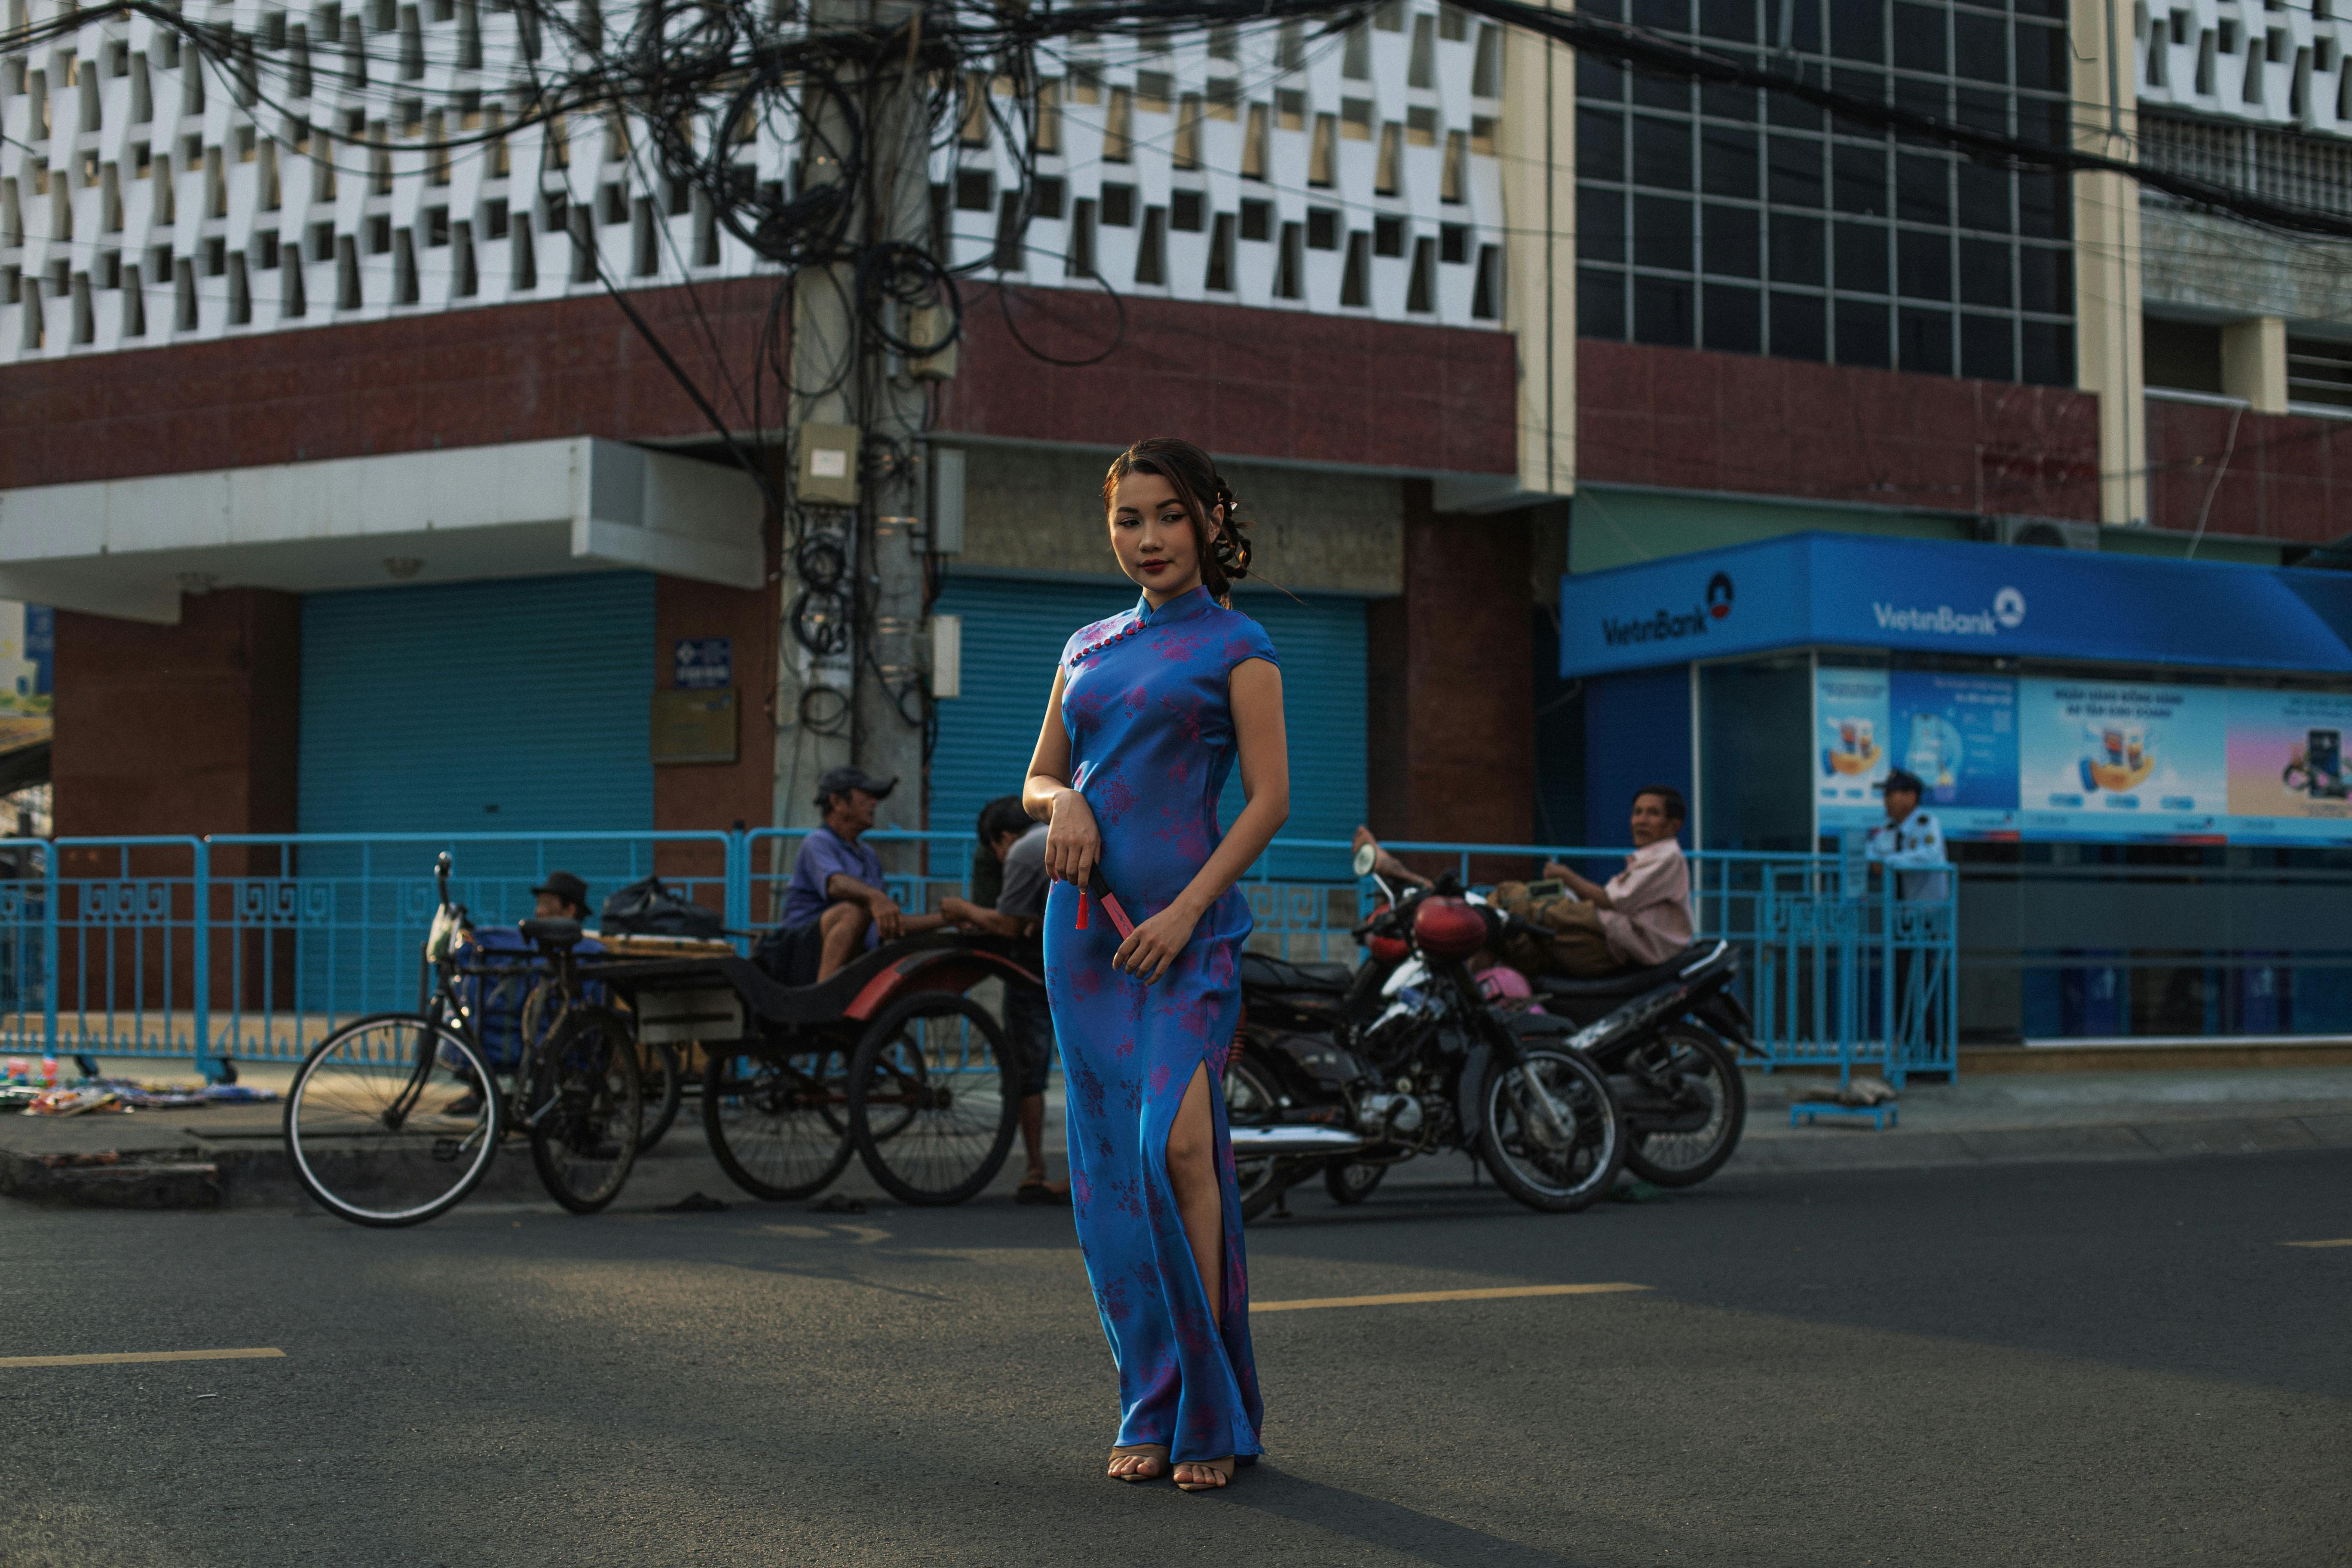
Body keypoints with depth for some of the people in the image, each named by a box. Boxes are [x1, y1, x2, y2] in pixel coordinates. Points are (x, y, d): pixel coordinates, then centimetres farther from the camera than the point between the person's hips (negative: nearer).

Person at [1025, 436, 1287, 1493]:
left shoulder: (1235, 645, 2)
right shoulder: (1087, 649, 17)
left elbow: (1270, 798, -5)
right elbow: (1036, 779, 21)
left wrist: (1186, 910, -14)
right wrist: (1064, 802, -3)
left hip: (1186, 920, -5)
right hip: (1084, 919, 5)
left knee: (1178, 1143, -18)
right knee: (1111, 1164, 2)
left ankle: (1210, 1413, -8)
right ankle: (1148, 1414, 10)